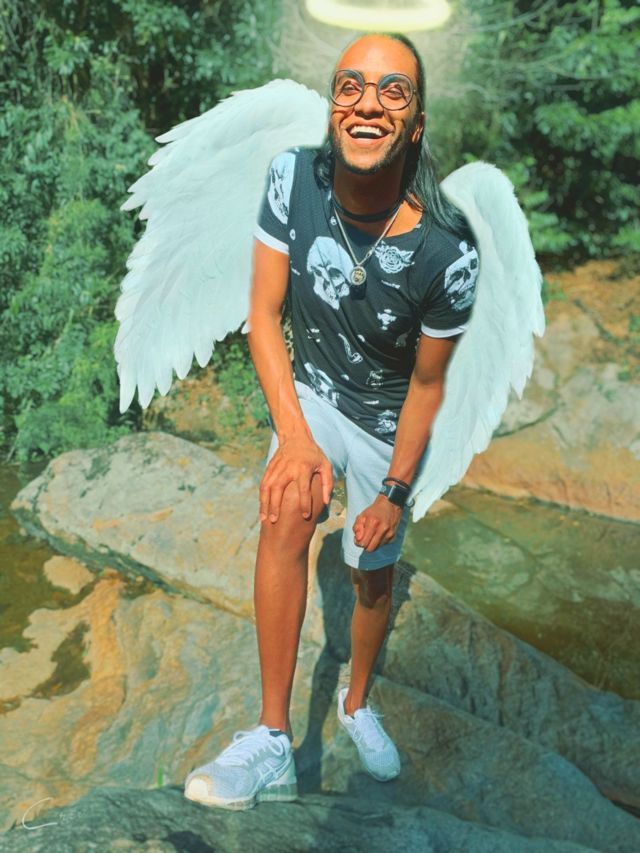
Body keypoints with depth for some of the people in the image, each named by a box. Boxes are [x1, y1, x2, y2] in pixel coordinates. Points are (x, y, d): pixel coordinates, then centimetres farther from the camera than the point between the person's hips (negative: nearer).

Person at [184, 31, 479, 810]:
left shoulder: (447, 252, -29)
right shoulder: (293, 180, -23)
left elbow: (428, 383, -16)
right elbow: (263, 316, -16)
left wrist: (395, 492, -8)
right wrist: (295, 440, -25)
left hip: (389, 422, -1)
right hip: (312, 394, 1)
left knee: (373, 573, 13)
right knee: (286, 513, -27)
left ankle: (357, 704, 44)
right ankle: (273, 742, -17)